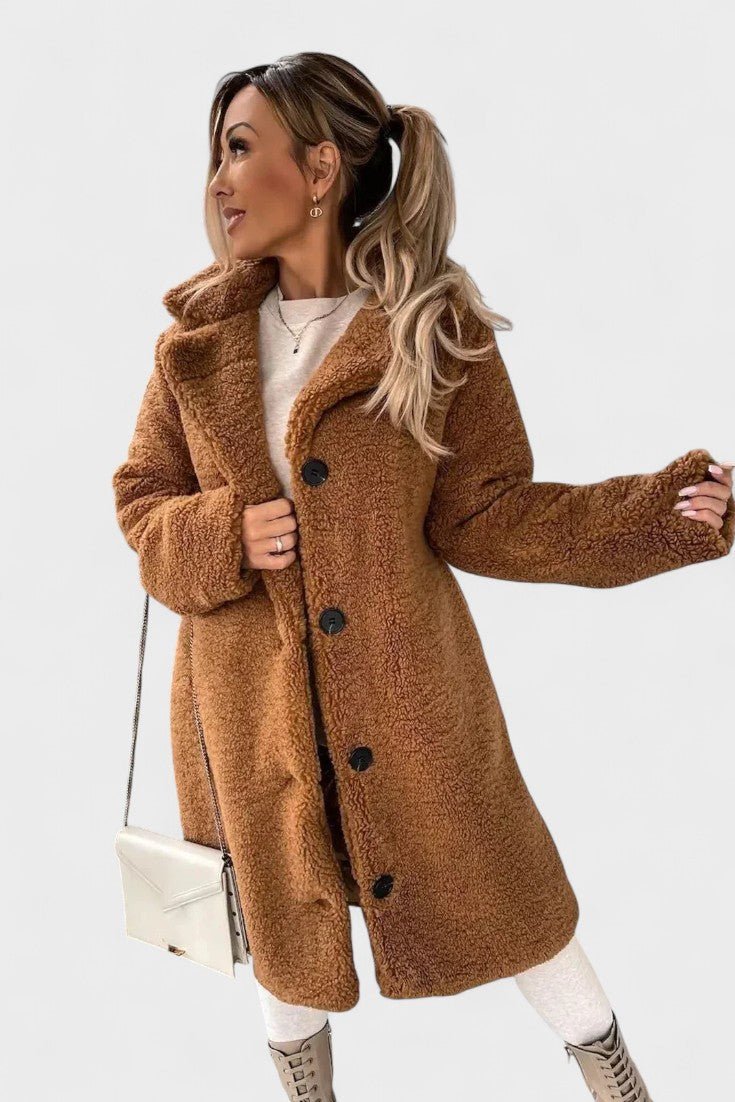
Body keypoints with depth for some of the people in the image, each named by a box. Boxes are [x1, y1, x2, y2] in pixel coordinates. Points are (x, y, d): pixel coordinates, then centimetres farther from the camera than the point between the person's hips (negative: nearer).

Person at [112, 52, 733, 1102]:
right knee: (281, 929, 18)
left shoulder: (436, 328, -8)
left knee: (502, 898, 11)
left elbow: (483, 517, -8)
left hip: (404, 697, -2)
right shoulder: (199, 338, -1)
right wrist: (222, 538, -16)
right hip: (252, 704, 3)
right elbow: (142, 500, 6)